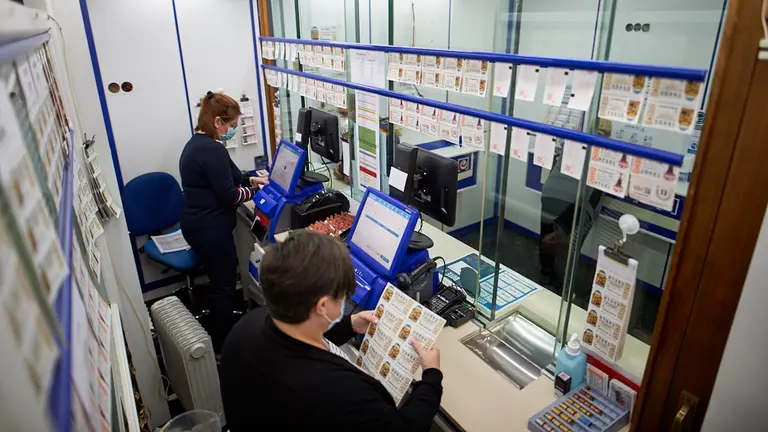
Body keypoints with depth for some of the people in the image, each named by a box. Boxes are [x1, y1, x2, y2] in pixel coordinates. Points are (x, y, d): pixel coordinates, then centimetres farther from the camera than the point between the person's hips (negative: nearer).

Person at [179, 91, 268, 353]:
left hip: (197, 224, 11)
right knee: (224, 285, 4)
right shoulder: (213, 149, -23)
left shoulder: (196, 143, 10)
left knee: (220, 280, 22)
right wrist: (255, 191, -5)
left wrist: (250, 179, 13)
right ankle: (222, 347, 20)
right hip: (210, 229, -11)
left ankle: (219, 335, 39)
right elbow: (229, 195, -21)